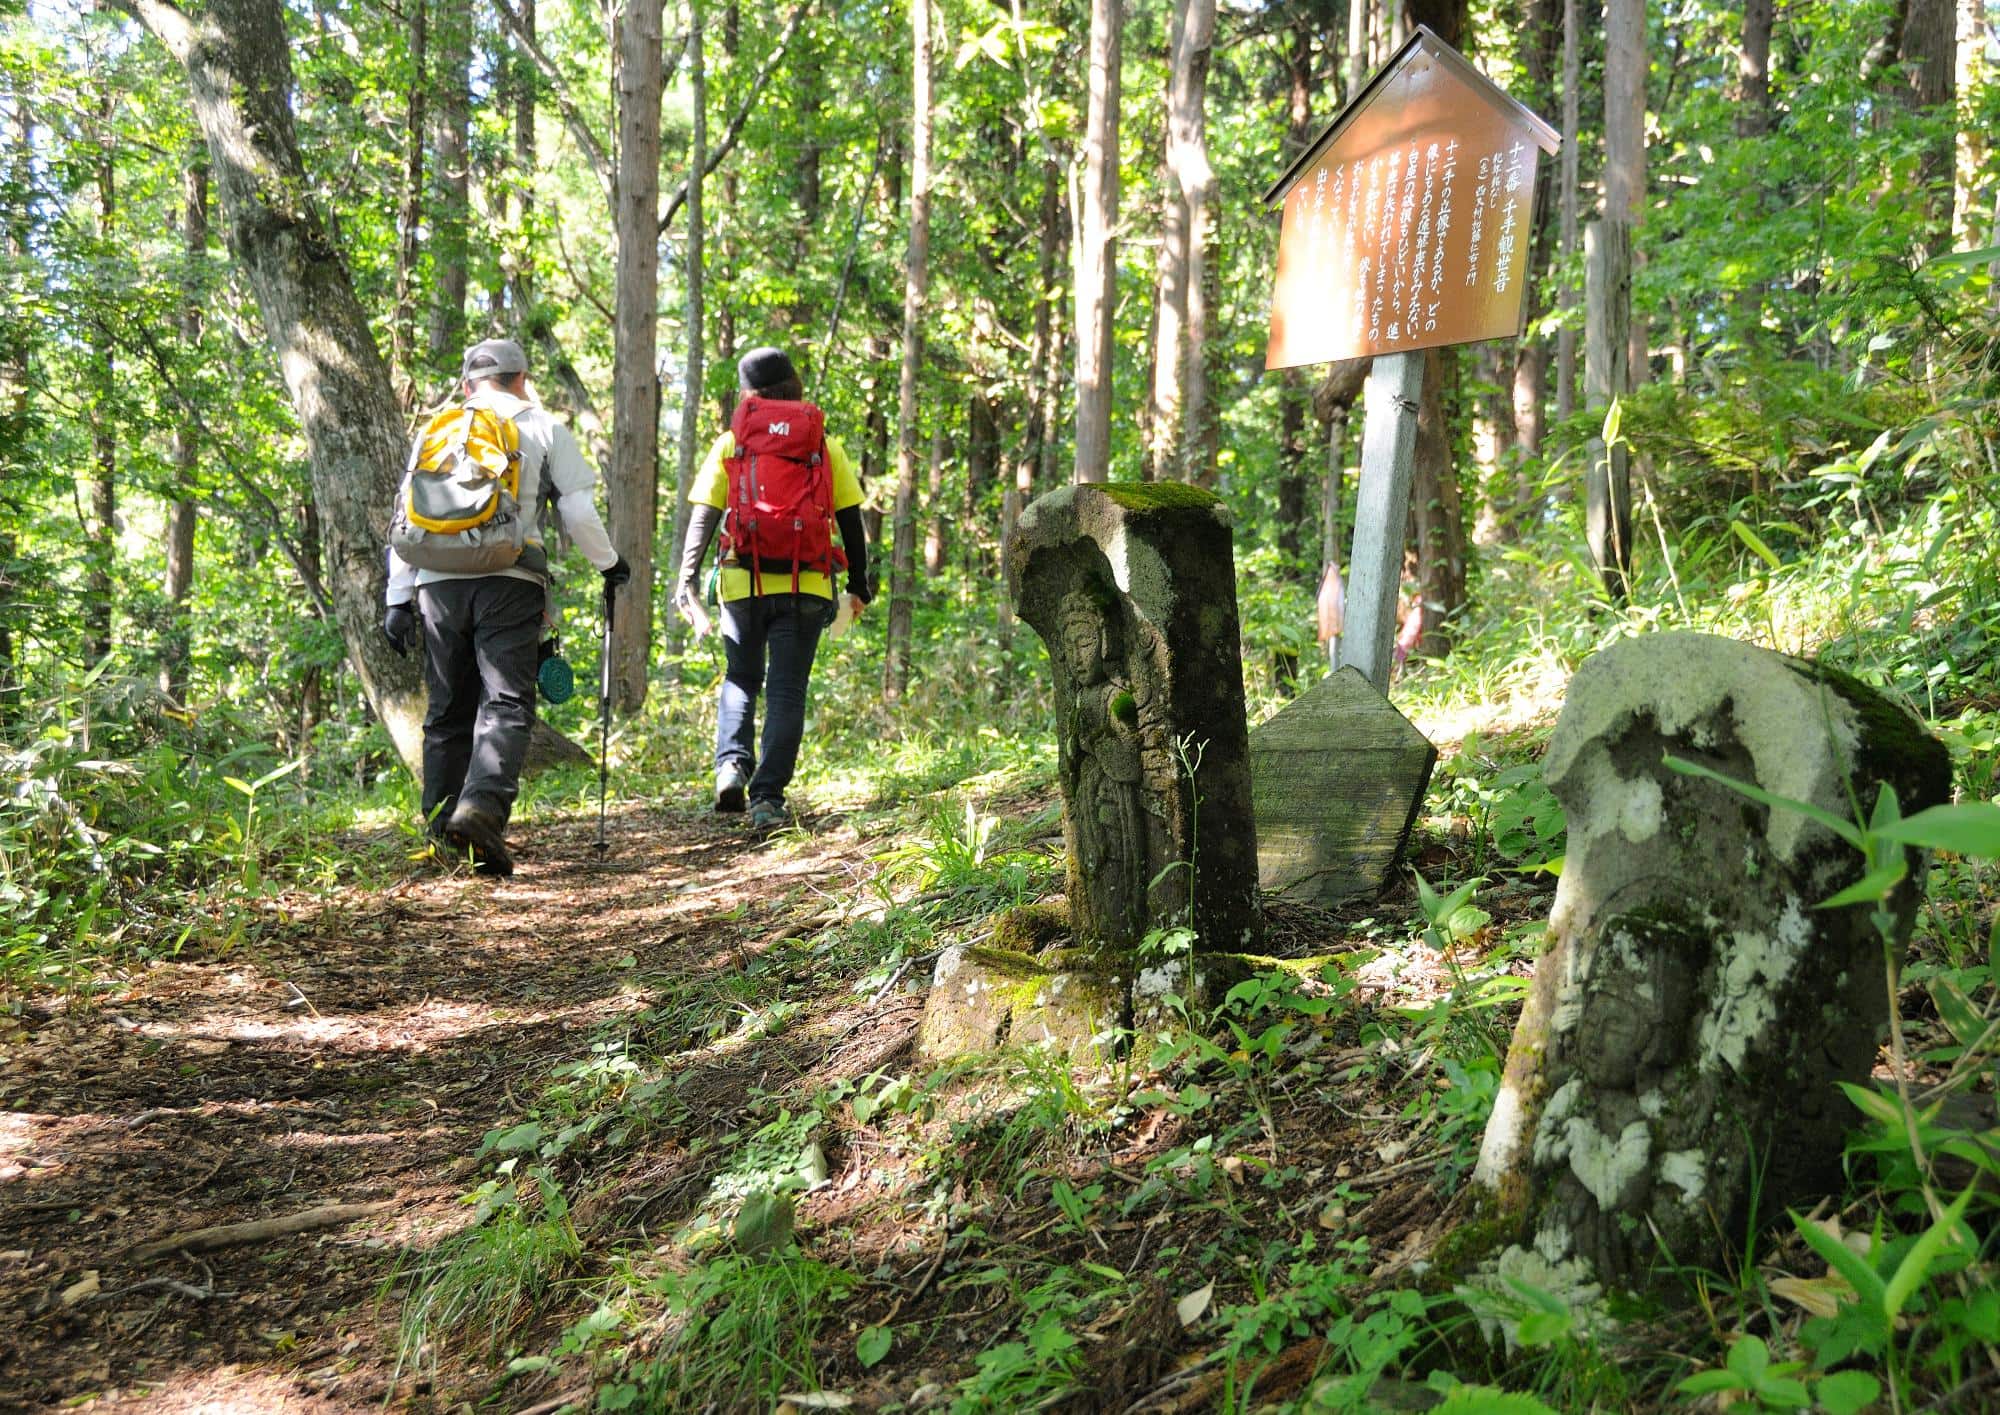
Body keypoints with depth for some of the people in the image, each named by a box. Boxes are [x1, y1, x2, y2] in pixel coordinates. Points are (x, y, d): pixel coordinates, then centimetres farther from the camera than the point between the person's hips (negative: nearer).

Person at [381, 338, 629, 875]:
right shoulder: (543, 428, 11)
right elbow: (578, 512, 5)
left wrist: (398, 598, 16)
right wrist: (609, 562, 20)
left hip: (437, 580, 4)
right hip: (508, 580, -3)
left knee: (447, 710, 11)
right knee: (506, 703, -9)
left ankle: (441, 828, 11)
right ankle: (481, 806, -30)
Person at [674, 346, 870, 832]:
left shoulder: (730, 444, 6)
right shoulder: (825, 446, 8)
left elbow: (703, 517, -1)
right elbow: (851, 521, 8)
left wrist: (686, 580, 0)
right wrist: (858, 586, 15)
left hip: (744, 583, 0)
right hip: (806, 587, 0)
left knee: (741, 679, 20)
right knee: (786, 691, 4)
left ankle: (732, 763, -1)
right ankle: (768, 797, -3)